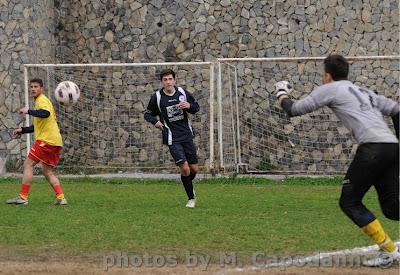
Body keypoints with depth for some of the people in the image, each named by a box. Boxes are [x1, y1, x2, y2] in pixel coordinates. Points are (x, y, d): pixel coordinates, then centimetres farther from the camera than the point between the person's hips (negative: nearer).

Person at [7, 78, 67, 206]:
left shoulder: (42, 99, -5)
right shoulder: (42, 100, 26)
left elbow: (45, 113, -28)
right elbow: (39, 125, 33)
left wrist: (29, 111, -19)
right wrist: (22, 130, 27)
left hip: (46, 139, -10)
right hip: (55, 141, 10)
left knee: (28, 164, -6)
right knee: (47, 171, 12)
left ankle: (23, 197, -8)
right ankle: (61, 198, 0)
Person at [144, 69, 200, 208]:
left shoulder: (182, 92, 1)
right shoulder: (157, 97, -6)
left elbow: (196, 107, 11)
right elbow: (147, 114, 5)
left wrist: (189, 106, -12)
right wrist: (155, 121, -16)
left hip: (187, 136, 3)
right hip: (172, 139, -3)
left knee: (194, 169, 8)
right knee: (185, 168, -14)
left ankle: (188, 184, 42)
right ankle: (191, 198, 4)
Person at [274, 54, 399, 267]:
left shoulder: (330, 89, 10)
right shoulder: (364, 92, 30)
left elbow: (295, 109, 13)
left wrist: (281, 96, 32)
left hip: (373, 147, -7)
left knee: (349, 202, 4)